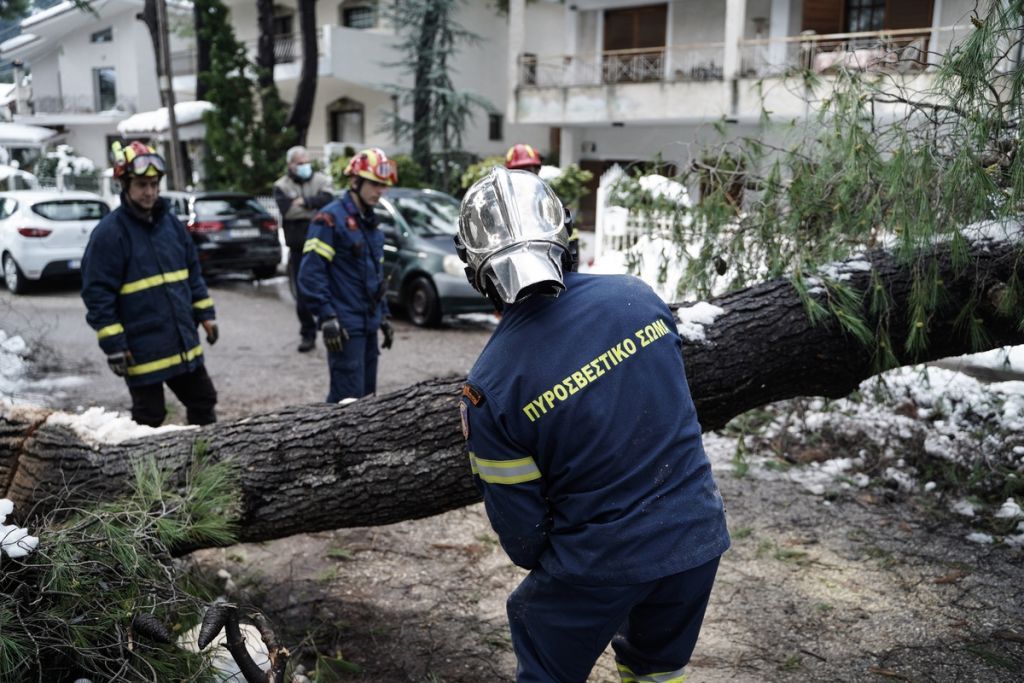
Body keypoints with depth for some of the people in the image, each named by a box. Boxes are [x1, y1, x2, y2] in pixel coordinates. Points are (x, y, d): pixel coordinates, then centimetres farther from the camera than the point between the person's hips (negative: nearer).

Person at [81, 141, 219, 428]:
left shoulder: (170, 222, 7)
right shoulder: (109, 232, -13)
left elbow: (193, 272, 15)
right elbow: (97, 293, -15)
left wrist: (205, 314, 12)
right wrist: (112, 344, -16)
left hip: (184, 343, 7)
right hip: (142, 350, -6)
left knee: (203, 402, 18)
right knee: (149, 417, 7)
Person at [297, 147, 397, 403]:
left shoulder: (370, 222, 16)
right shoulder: (331, 219, -11)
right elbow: (310, 273, -17)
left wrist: (384, 315, 20)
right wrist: (327, 318, -21)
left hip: (368, 324, 9)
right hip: (346, 326, -9)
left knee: (366, 397, 13)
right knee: (348, 400, -9)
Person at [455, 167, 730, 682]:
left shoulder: (489, 386, -19)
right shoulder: (636, 294, -10)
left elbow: (520, 528, -9)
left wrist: (538, 562, 13)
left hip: (598, 567, -4)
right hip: (698, 541, 4)